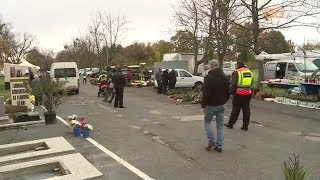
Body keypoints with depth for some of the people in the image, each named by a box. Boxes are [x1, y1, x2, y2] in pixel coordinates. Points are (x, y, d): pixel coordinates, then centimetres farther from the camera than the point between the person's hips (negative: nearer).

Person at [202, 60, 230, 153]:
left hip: (211, 105, -6)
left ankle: (211, 141, 2)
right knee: (220, 125, 10)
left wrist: (204, 105, -13)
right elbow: (228, 92, 14)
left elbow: (206, 93, -18)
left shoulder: (208, 77, -13)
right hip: (221, 105, 6)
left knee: (207, 122, 12)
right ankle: (219, 145, 11)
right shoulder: (224, 77, 9)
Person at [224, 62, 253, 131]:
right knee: (246, 110, 9)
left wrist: (231, 92, -5)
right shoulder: (249, 72, 14)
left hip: (239, 94, -5)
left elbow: (233, 84, -12)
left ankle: (230, 123, 13)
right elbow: (251, 83, 19)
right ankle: (245, 126, 13)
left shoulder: (237, 72, -7)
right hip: (248, 93, 5)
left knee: (235, 109, 3)